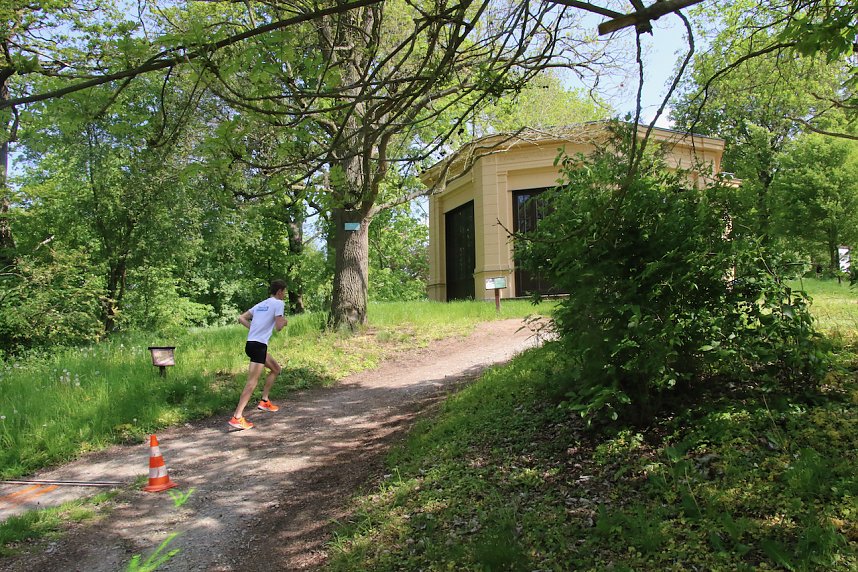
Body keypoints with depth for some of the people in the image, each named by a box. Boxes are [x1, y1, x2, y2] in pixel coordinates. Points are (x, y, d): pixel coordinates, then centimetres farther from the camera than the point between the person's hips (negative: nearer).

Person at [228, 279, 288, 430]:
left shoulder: (261, 304, 19)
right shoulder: (278, 303, -4)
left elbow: (241, 318, 16)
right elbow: (278, 327, -12)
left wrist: (255, 328, 15)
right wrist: (284, 321, 8)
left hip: (251, 343, 9)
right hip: (258, 345, -9)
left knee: (276, 369, 23)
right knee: (252, 382, -10)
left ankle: (264, 401, 24)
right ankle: (237, 417, -13)